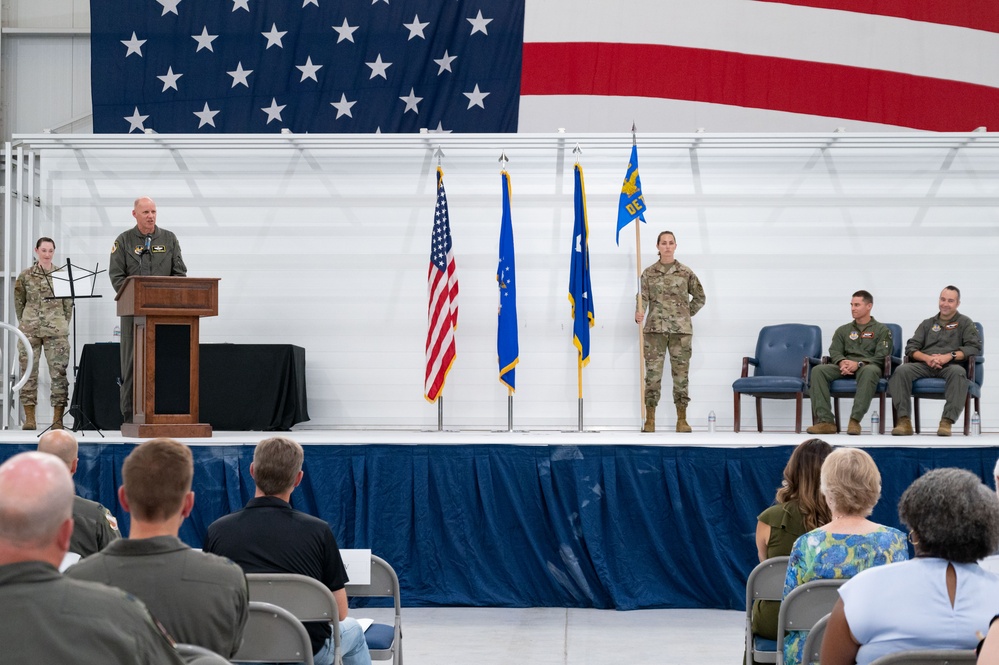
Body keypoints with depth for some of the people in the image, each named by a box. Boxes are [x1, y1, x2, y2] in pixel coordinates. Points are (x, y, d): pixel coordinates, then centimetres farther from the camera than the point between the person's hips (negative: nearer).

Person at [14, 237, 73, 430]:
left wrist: (64, 326, 4)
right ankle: (29, 417, 5)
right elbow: (19, 302, 14)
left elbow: (68, 303, 8)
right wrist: (25, 324, 10)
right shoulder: (25, 276, 7)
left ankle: (58, 418, -2)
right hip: (30, 330, 1)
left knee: (58, 371, -5)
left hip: (56, 331, -1)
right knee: (28, 371, 0)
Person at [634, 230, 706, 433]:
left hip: (681, 330, 0)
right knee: (653, 373, -2)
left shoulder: (686, 272, 5)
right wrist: (639, 314, -21)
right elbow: (643, 297, -2)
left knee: (681, 373, 3)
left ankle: (682, 420, 10)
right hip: (655, 329, 0)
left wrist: (686, 315, 7)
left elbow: (700, 297, 14)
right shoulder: (649, 273, 5)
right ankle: (650, 420, 3)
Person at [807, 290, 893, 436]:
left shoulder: (882, 330, 12)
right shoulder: (843, 330, 25)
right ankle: (825, 421, -35)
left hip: (868, 366, -4)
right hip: (845, 368, 4)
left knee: (869, 371, -42)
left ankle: (855, 420, -45)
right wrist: (842, 362, -13)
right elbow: (834, 351, 12)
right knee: (818, 370, -26)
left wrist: (859, 364, -18)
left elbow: (881, 356, -1)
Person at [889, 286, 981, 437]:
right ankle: (904, 421, -35)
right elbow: (911, 347, 14)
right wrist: (927, 358, -9)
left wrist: (949, 356, -14)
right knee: (901, 370, -29)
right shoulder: (928, 323, 25)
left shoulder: (965, 323, 17)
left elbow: (975, 347, 1)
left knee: (958, 372, -40)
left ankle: (947, 422, -42)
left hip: (950, 366, -2)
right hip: (924, 365, 3)